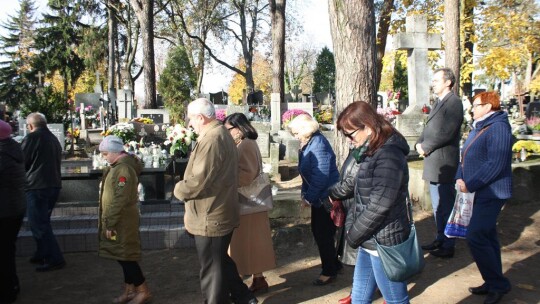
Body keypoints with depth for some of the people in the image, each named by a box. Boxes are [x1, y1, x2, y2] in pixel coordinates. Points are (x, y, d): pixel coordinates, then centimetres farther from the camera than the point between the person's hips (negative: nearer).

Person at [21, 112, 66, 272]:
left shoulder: (32, 137, -10)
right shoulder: (53, 138, 14)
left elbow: (21, 162, -7)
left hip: (37, 186, -8)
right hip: (54, 184, 8)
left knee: (38, 224, -3)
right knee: (42, 222, 19)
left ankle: (55, 259, -4)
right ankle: (42, 255, 27)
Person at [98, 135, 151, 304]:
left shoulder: (124, 169, -20)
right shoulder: (118, 166, 12)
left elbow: (120, 200, -24)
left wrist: (110, 223, -21)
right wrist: (109, 221, 18)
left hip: (122, 221, -10)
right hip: (119, 220, 10)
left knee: (125, 256, -3)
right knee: (124, 256, 14)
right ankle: (130, 290, 24)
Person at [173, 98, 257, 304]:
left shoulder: (210, 140, -23)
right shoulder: (222, 134, 11)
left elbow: (198, 181, -27)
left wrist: (178, 189, -8)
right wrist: (184, 185, 9)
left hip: (211, 217, -10)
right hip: (222, 212, 11)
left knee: (212, 270, 5)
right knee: (221, 262, 23)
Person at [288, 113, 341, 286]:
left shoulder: (318, 144, -21)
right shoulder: (308, 144, 9)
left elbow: (321, 176, -26)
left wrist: (309, 198, -19)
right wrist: (304, 194, 6)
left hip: (326, 198, -10)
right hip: (318, 198, 10)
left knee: (324, 235, 1)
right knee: (318, 232, 17)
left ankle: (329, 271, 16)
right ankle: (334, 264, 33)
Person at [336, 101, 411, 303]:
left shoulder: (388, 154, -20)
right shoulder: (371, 152, 10)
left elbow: (378, 206, -24)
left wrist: (353, 235, -12)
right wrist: (350, 226, 1)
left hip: (384, 242, -9)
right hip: (369, 242, 9)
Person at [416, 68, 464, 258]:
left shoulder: (454, 103, -12)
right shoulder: (439, 103, 18)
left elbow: (446, 134, -20)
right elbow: (429, 130, 18)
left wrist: (425, 146, -12)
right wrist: (420, 144, 0)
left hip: (444, 164, -9)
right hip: (433, 163, 9)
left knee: (445, 206, -1)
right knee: (438, 206, 17)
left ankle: (448, 247, 8)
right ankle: (440, 239, 29)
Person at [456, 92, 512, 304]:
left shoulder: (498, 128, -16)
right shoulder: (478, 128, 15)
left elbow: (496, 164, -25)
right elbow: (466, 157, 18)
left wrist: (470, 185, -20)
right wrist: (460, 178, 2)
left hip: (491, 193, -10)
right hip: (480, 193, 10)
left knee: (475, 237, -12)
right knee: (487, 237, 15)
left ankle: (498, 284, 2)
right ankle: (494, 283, 26)